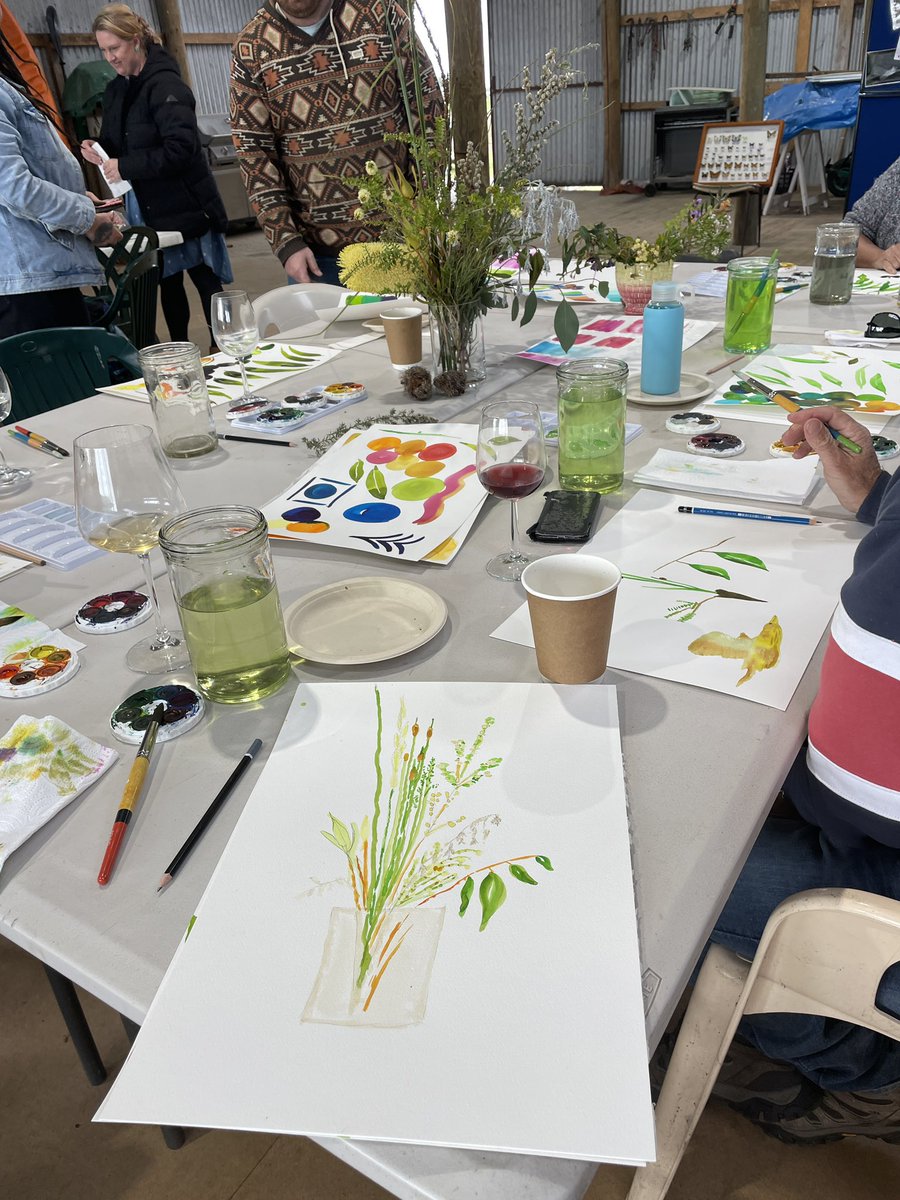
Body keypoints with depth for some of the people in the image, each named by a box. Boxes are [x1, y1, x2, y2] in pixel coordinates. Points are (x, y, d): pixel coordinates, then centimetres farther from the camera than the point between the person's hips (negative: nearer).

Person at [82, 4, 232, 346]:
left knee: (206, 281, -1)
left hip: (185, 204, -7)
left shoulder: (165, 85, -13)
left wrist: (124, 167, -22)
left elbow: (181, 148, -24)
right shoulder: (115, 91, 12)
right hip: (149, 209, 8)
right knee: (168, 283, 11)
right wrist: (97, 150, -2)